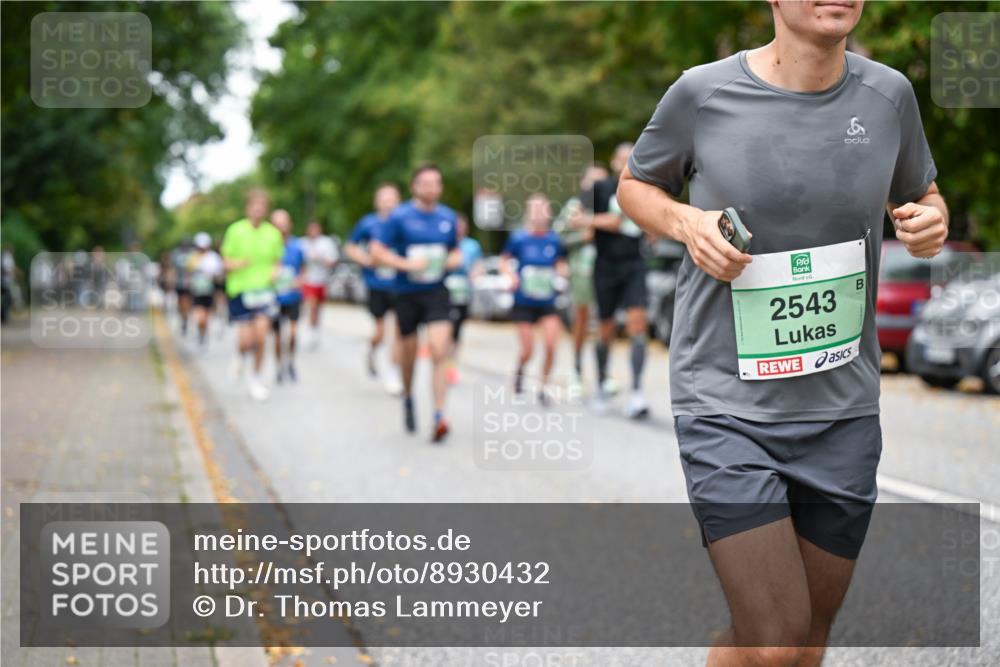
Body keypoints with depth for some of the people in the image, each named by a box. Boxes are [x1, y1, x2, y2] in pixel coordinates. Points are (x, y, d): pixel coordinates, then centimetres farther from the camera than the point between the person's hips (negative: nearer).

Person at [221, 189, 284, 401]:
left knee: (261, 334, -13)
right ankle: (241, 354, 32)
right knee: (247, 340, -6)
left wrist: (274, 272, -5)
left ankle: (256, 376, 8)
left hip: (263, 289, 2)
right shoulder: (236, 230, -3)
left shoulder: (273, 234, 4)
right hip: (239, 289, -2)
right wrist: (237, 264, -21)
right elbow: (226, 262, 1)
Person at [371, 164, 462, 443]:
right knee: (409, 354, 12)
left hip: (437, 294, 1)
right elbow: (377, 251, -7)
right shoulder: (399, 217, -6)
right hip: (407, 293, -1)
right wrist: (406, 264, -19)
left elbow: (455, 251, 20)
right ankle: (408, 398, 40)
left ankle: (439, 417, -18)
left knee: (439, 353, -15)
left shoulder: (449, 218, 6)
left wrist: (453, 260, -3)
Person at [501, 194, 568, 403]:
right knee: (528, 351, 0)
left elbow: (561, 265, 14)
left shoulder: (554, 240, -1)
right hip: (524, 302, -2)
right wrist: (511, 275, -13)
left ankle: (544, 386, 7)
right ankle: (520, 370, 35)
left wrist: (561, 273, -7)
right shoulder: (519, 238, -7)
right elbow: (504, 260, 5)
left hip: (547, 301, 2)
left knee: (551, 345, -12)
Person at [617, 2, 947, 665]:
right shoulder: (704, 94, -7)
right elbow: (635, 184, 10)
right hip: (727, 406, -4)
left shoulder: (888, 94, 1)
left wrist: (930, 222, -6)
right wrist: (685, 222, -11)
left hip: (843, 409, 4)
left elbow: (918, 194, 18)